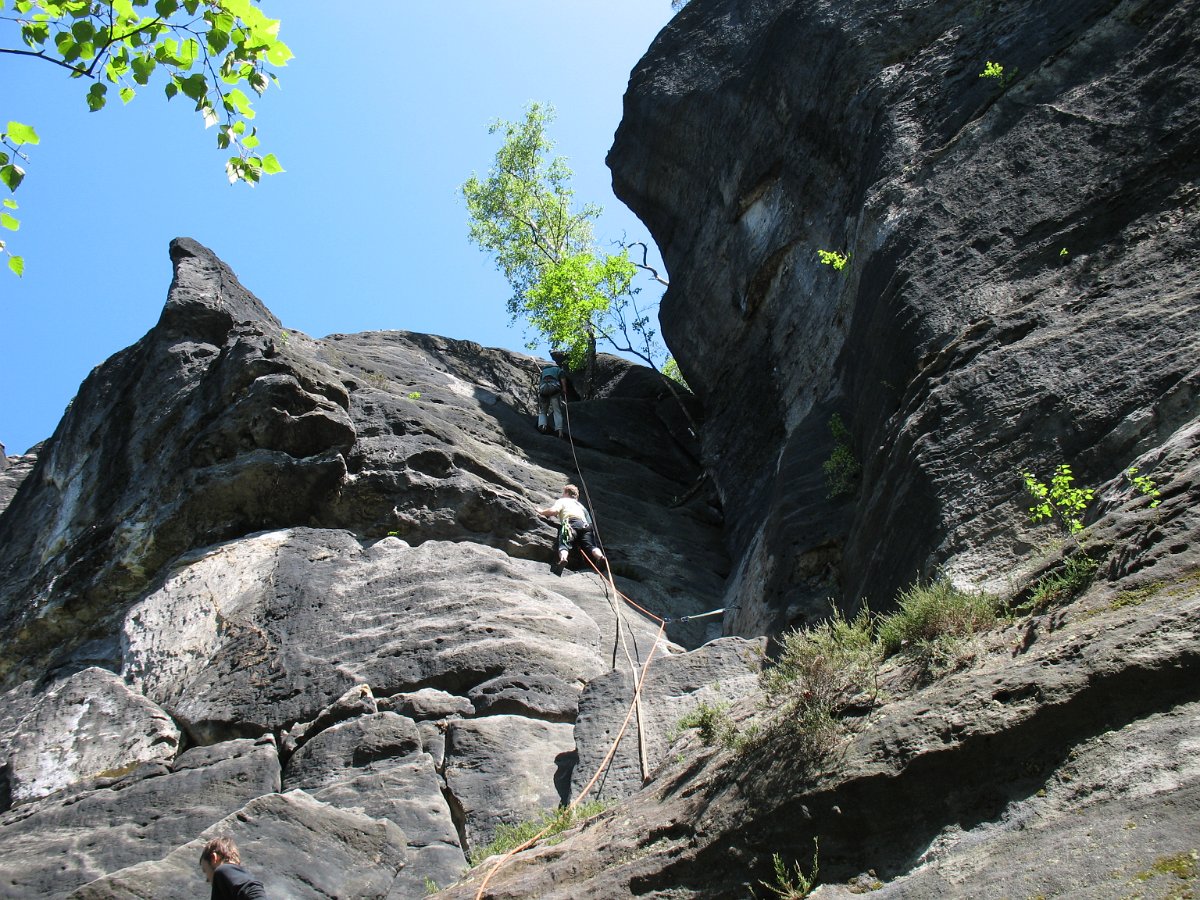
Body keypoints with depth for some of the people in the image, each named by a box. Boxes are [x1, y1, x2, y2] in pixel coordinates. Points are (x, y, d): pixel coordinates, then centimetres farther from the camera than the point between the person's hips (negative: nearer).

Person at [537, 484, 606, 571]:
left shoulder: (562, 500, 26)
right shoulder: (579, 504, 43)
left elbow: (554, 511, 6)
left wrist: (542, 512, 23)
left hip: (571, 523, -4)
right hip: (584, 524, 5)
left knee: (563, 543, -22)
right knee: (590, 544, -11)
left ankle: (563, 558, -54)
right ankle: (600, 556, -42)